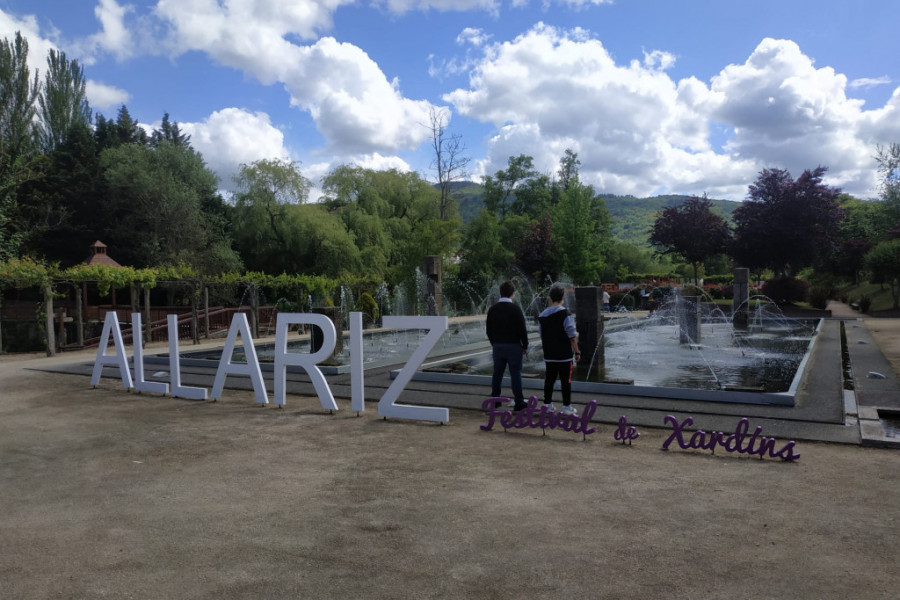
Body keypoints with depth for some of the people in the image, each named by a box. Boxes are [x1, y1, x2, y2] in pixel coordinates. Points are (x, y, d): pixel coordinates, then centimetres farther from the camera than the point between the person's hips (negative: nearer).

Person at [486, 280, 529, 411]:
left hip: (497, 346, 5)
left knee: (497, 373, 12)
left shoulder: (492, 309, 4)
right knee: (515, 373, 0)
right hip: (513, 346, -4)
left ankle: (494, 399, 18)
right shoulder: (515, 309, -12)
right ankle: (519, 401, 4)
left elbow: (489, 330, 10)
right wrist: (525, 346, 1)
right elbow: (522, 330, -11)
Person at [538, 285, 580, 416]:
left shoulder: (542, 316, 5)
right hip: (564, 355, -5)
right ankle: (567, 407, 7)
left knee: (549, 380, 12)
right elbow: (572, 336, -13)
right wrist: (577, 352, -4)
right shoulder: (566, 315, -12)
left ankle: (547, 404, 18)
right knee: (566, 381, 3)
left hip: (549, 355, 5)